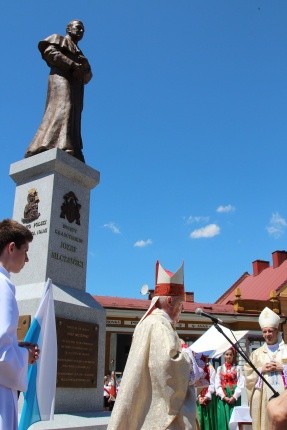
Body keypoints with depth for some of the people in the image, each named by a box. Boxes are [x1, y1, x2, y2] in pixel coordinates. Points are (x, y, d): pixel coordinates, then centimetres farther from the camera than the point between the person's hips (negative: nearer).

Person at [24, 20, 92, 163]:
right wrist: (73, 65, -12)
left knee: (73, 119, -10)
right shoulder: (59, 39, 19)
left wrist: (85, 66, 2)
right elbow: (49, 52, -3)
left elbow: (86, 78, 25)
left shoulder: (78, 53, 37)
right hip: (62, 77, -7)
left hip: (75, 85, 8)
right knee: (62, 108, -29)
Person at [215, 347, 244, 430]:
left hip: (235, 398, -1)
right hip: (223, 399, 2)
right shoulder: (219, 369, 11)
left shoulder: (238, 368, 7)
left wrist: (234, 397, -13)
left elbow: (241, 384, -2)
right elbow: (217, 385, 3)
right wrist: (224, 397, -8)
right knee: (223, 419, -1)